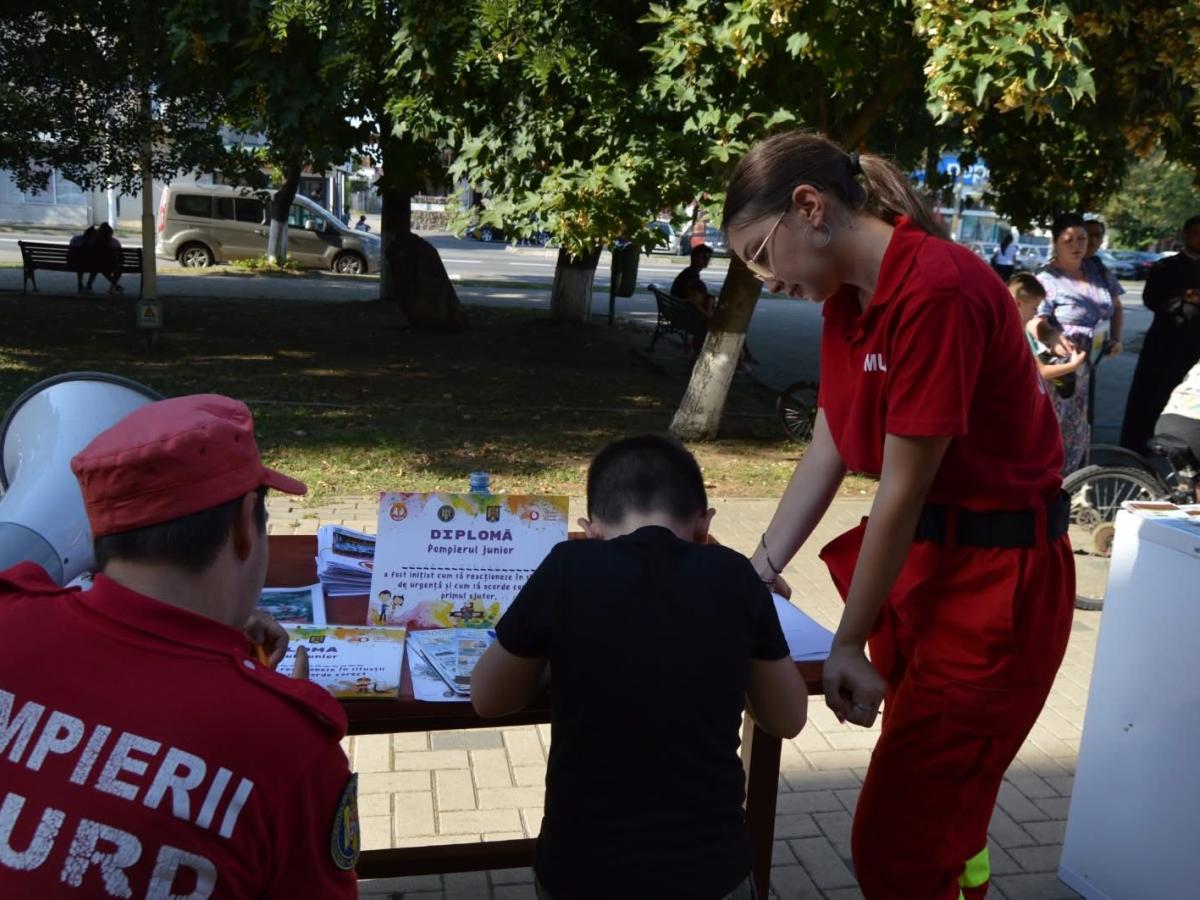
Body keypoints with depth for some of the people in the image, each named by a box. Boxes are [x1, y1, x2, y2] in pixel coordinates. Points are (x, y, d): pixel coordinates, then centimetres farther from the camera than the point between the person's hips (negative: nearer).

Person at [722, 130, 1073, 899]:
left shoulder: (936, 289, -25)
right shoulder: (847, 296, 4)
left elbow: (902, 491, -21)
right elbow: (827, 451, 8)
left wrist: (849, 643, -12)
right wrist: (761, 570, 4)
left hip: (996, 580, -8)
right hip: (921, 559, 9)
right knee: (943, 816, 22)